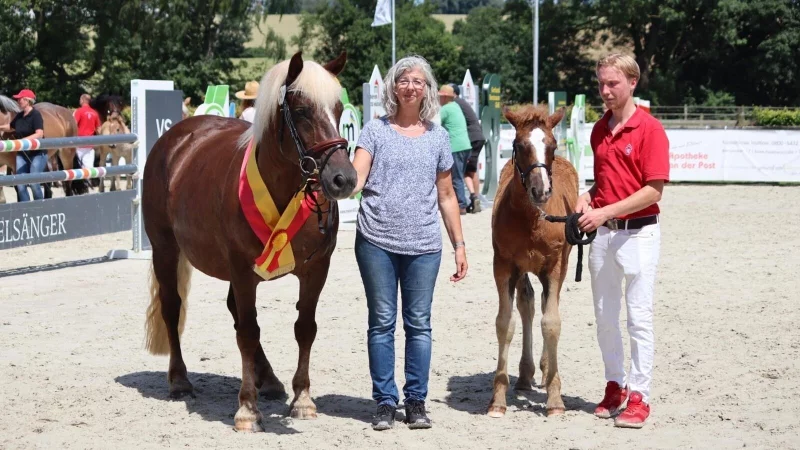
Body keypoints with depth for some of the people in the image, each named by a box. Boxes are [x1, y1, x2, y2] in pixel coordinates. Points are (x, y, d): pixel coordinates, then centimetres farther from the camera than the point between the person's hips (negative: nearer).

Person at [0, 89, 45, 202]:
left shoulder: (36, 115, -14)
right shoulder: (19, 116, 8)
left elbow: (39, 134, -25)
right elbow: (10, 126, 29)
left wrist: (23, 140, -32)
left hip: (37, 154, -7)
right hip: (22, 154, 7)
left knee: (34, 183, -10)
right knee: (20, 185, 0)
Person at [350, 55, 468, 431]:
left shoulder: (437, 136, 8)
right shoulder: (376, 130, 2)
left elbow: (446, 196, 12)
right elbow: (356, 179, -9)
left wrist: (459, 244, 9)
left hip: (423, 246, 2)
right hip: (376, 243, -1)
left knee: (419, 323, 5)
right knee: (382, 322, 4)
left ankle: (416, 401, 15)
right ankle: (385, 402, 12)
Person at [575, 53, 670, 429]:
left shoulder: (650, 129, -11)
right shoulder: (600, 130, 10)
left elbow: (654, 190, -16)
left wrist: (607, 212, -21)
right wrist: (587, 198, 0)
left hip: (638, 232, -7)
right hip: (602, 233, 7)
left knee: (639, 317, -3)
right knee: (605, 315, 11)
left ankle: (639, 396, 1)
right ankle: (614, 387, 23)